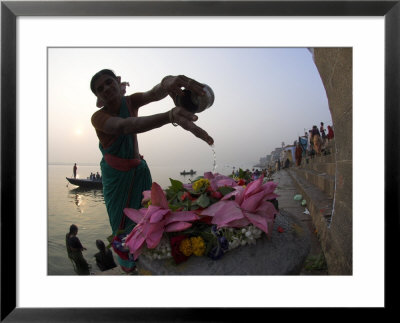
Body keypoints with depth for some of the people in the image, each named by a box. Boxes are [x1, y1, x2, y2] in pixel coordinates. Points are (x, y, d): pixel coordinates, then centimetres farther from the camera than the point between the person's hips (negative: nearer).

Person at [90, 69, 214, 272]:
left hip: (138, 170, 3)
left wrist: (168, 82, -58)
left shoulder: (131, 101, -6)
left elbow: (154, 94, -29)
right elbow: (124, 126, -42)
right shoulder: (98, 118, -19)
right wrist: (170, 116, -61)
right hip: (115, 175, -2)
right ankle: (126, 263, 22)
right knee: (122, 221, 1)